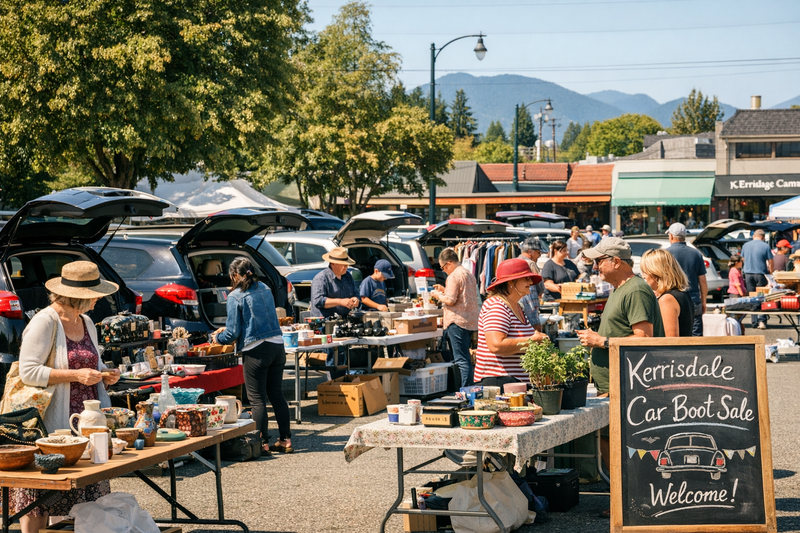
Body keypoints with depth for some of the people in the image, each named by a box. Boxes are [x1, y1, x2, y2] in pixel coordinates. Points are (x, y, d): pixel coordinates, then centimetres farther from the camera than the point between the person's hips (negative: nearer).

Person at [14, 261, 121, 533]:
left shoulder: (86, 323, 15)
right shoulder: (44, 322, -10)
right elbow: (28, 372, -17)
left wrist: (104, 374, 7)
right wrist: (76, 375, -20)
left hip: (86, 420, 7)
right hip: (53, 424, -7)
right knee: (38, 499, -4)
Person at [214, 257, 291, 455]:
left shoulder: (235, 297, -9)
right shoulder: (265, 290, 11)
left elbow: (233, 333, -9)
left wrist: (218, 337, 14)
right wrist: (227, 330, 30)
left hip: (256, 350, -6)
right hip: (277, 346, 6)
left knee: (257, 399, 3)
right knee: (277, 394, 14)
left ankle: (263, 443, 7)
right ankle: (285, 440, 17)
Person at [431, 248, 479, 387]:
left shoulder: (453, 276, -13)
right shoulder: (469, 274, 17)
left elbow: (450, 300, -18)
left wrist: (438, 295, 0)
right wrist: (445, 290, 23)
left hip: (458, 320, -10)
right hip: (471, 321, 10)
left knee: (462, 360, -9)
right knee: (466, 358, 14)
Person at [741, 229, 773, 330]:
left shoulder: (746, 245, 7)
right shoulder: (765, 246, -5)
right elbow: (770, 262, -3)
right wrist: (770, 271, 14)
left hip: (748, 273, 3)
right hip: (760, 274, -3)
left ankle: (754, 322, 8)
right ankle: (762, 321, -12)